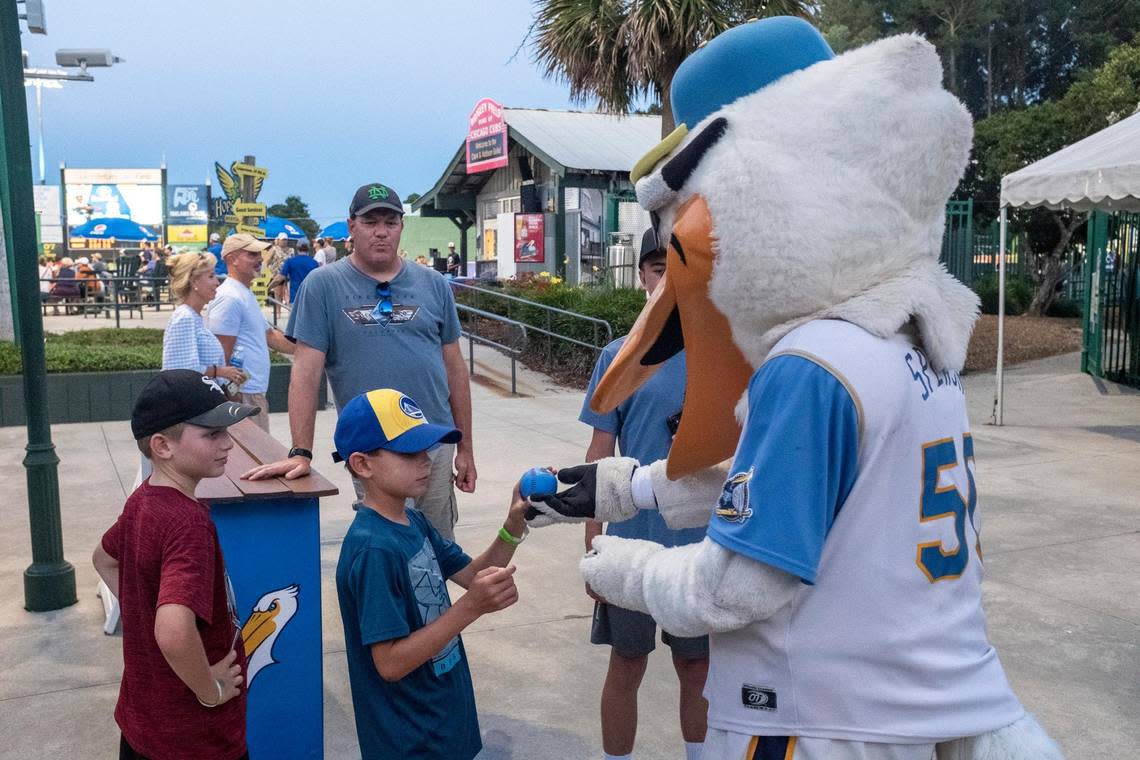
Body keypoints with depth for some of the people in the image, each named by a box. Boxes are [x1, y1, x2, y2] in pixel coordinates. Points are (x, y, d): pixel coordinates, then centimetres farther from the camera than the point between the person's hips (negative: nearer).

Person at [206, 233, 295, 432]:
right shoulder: (229, 298, -14)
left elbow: (270, 335, 26)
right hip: (244, 395, -11)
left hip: (255, 392, 11)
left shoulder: (246, 295, 19)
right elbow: (222, 354, -18)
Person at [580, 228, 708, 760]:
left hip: (704, 545, 1)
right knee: (626, 667, 12)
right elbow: (601, 456, 0)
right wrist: (593, 550, 0)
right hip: (632, 542, 0)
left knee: (698, 668, 15)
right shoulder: (619, 356, -3)